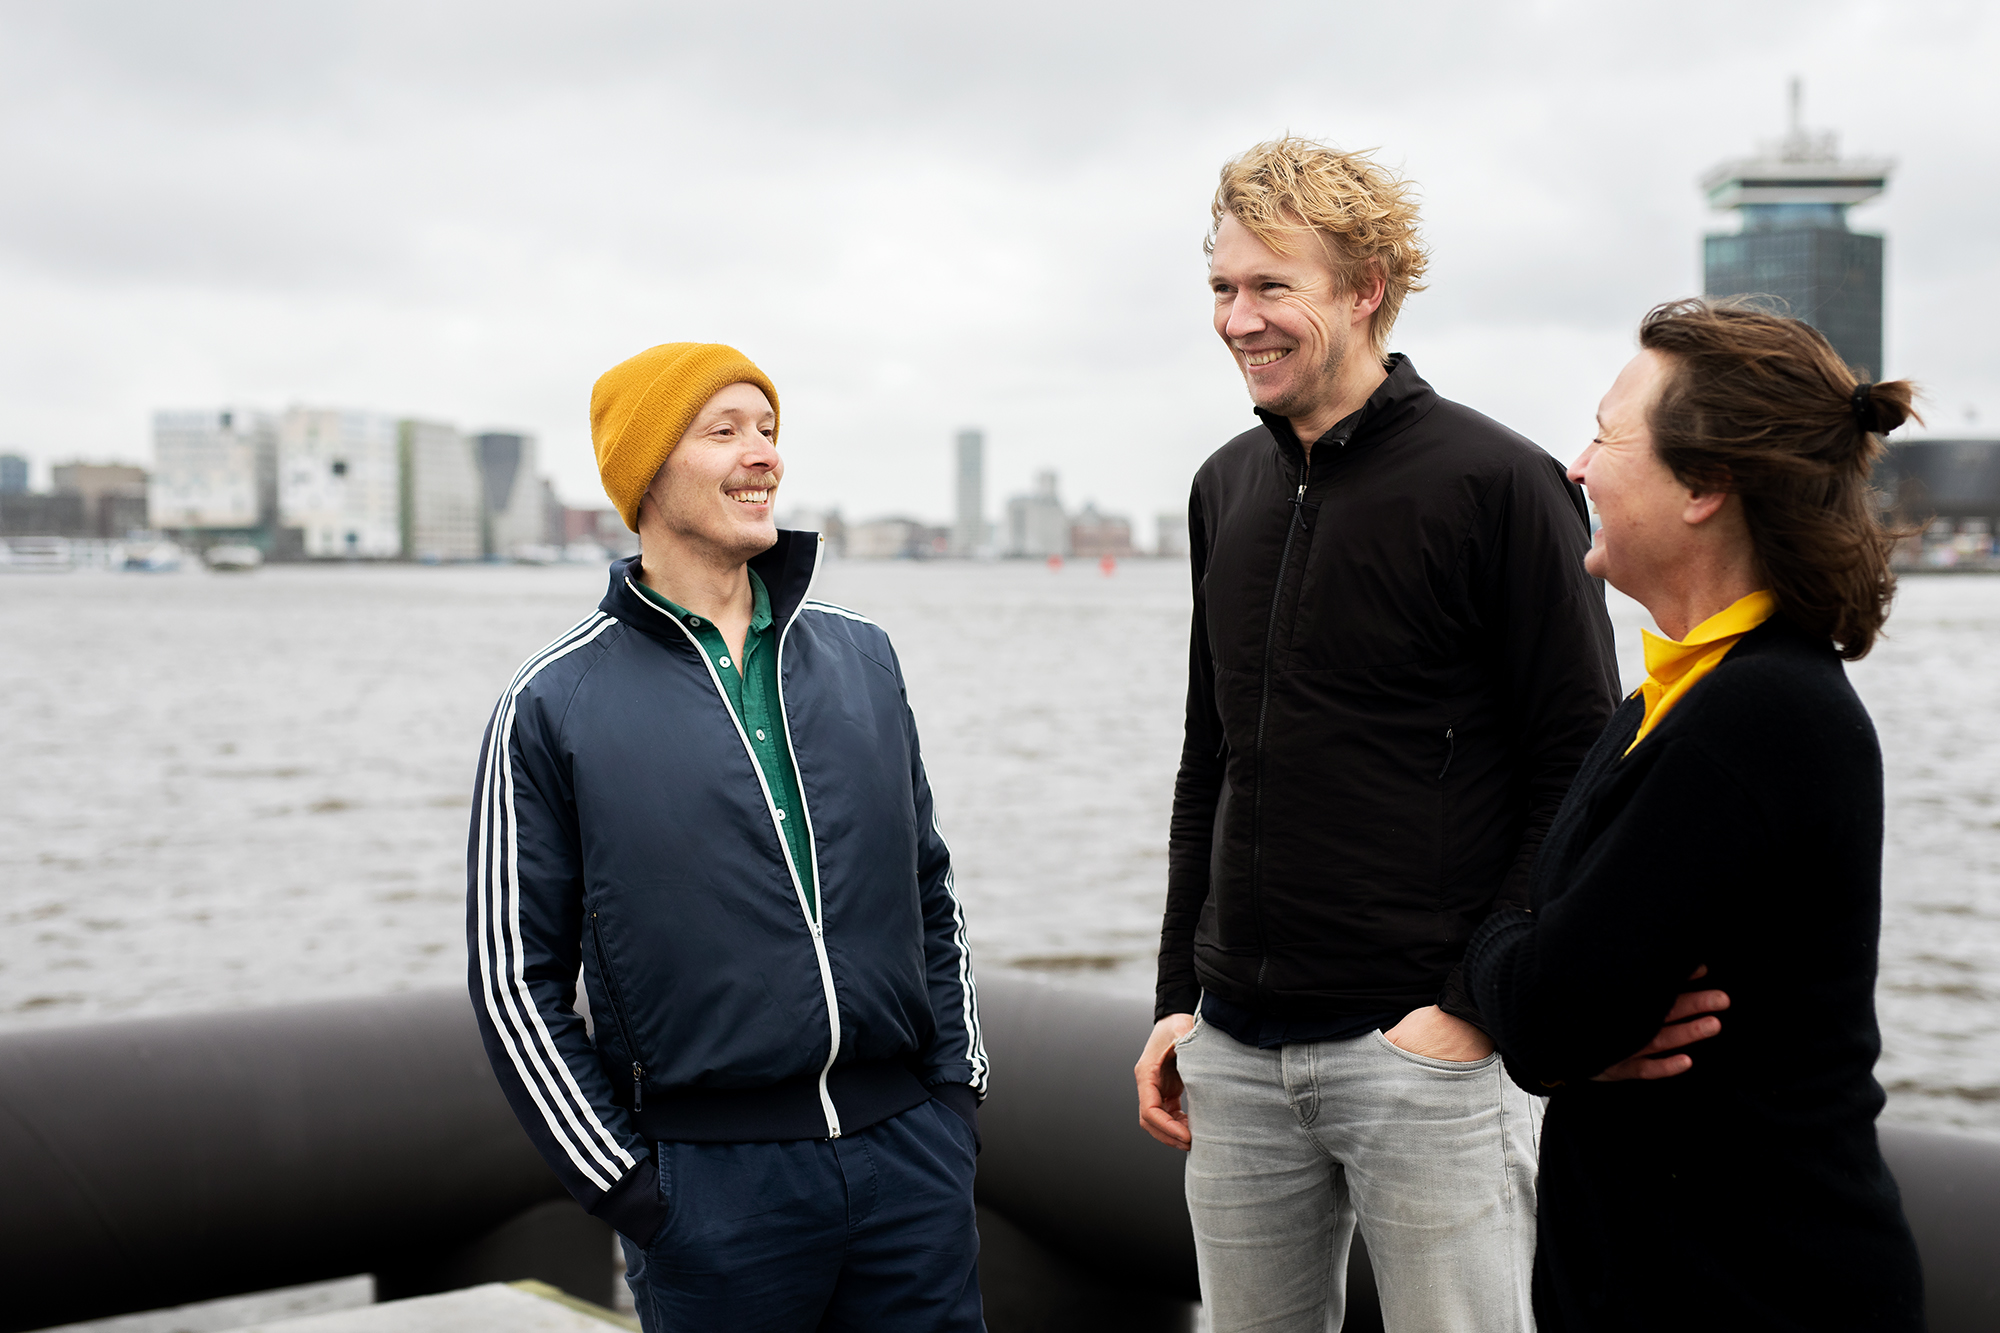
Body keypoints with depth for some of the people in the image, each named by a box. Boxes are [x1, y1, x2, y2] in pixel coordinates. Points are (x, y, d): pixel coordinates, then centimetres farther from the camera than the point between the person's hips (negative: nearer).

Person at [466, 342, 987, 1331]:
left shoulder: (862, 654, 9)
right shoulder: (555, 704, -3)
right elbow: (517, 978, -2)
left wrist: (956, 1084, 8)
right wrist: (624, 1183, -5)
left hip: (910, 1153, 4)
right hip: (713, 1182, -3)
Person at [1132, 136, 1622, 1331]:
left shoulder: (1498, 484, -9)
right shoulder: (1228, 489, 10)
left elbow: (1583, 775, -9)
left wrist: (1473, 1006, -14)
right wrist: (1181, 997, 13)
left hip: (1425, 1043, -6)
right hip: (1236, 1052, 6)